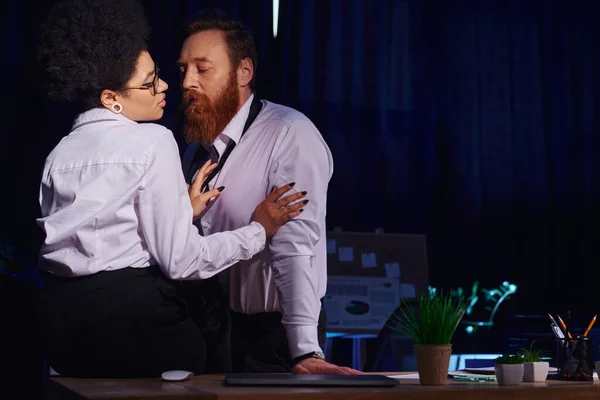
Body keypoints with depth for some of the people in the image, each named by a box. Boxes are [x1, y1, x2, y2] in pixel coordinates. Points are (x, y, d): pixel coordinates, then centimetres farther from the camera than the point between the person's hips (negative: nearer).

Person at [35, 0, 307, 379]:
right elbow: (180, 261, -11)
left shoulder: (60, 153, 12)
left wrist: (182, 213, 18)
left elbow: (106, 238, 9)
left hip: (59, 313, 7)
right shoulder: (152, 142, -7)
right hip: (129, 312, -7)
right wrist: (259, 230, 2)